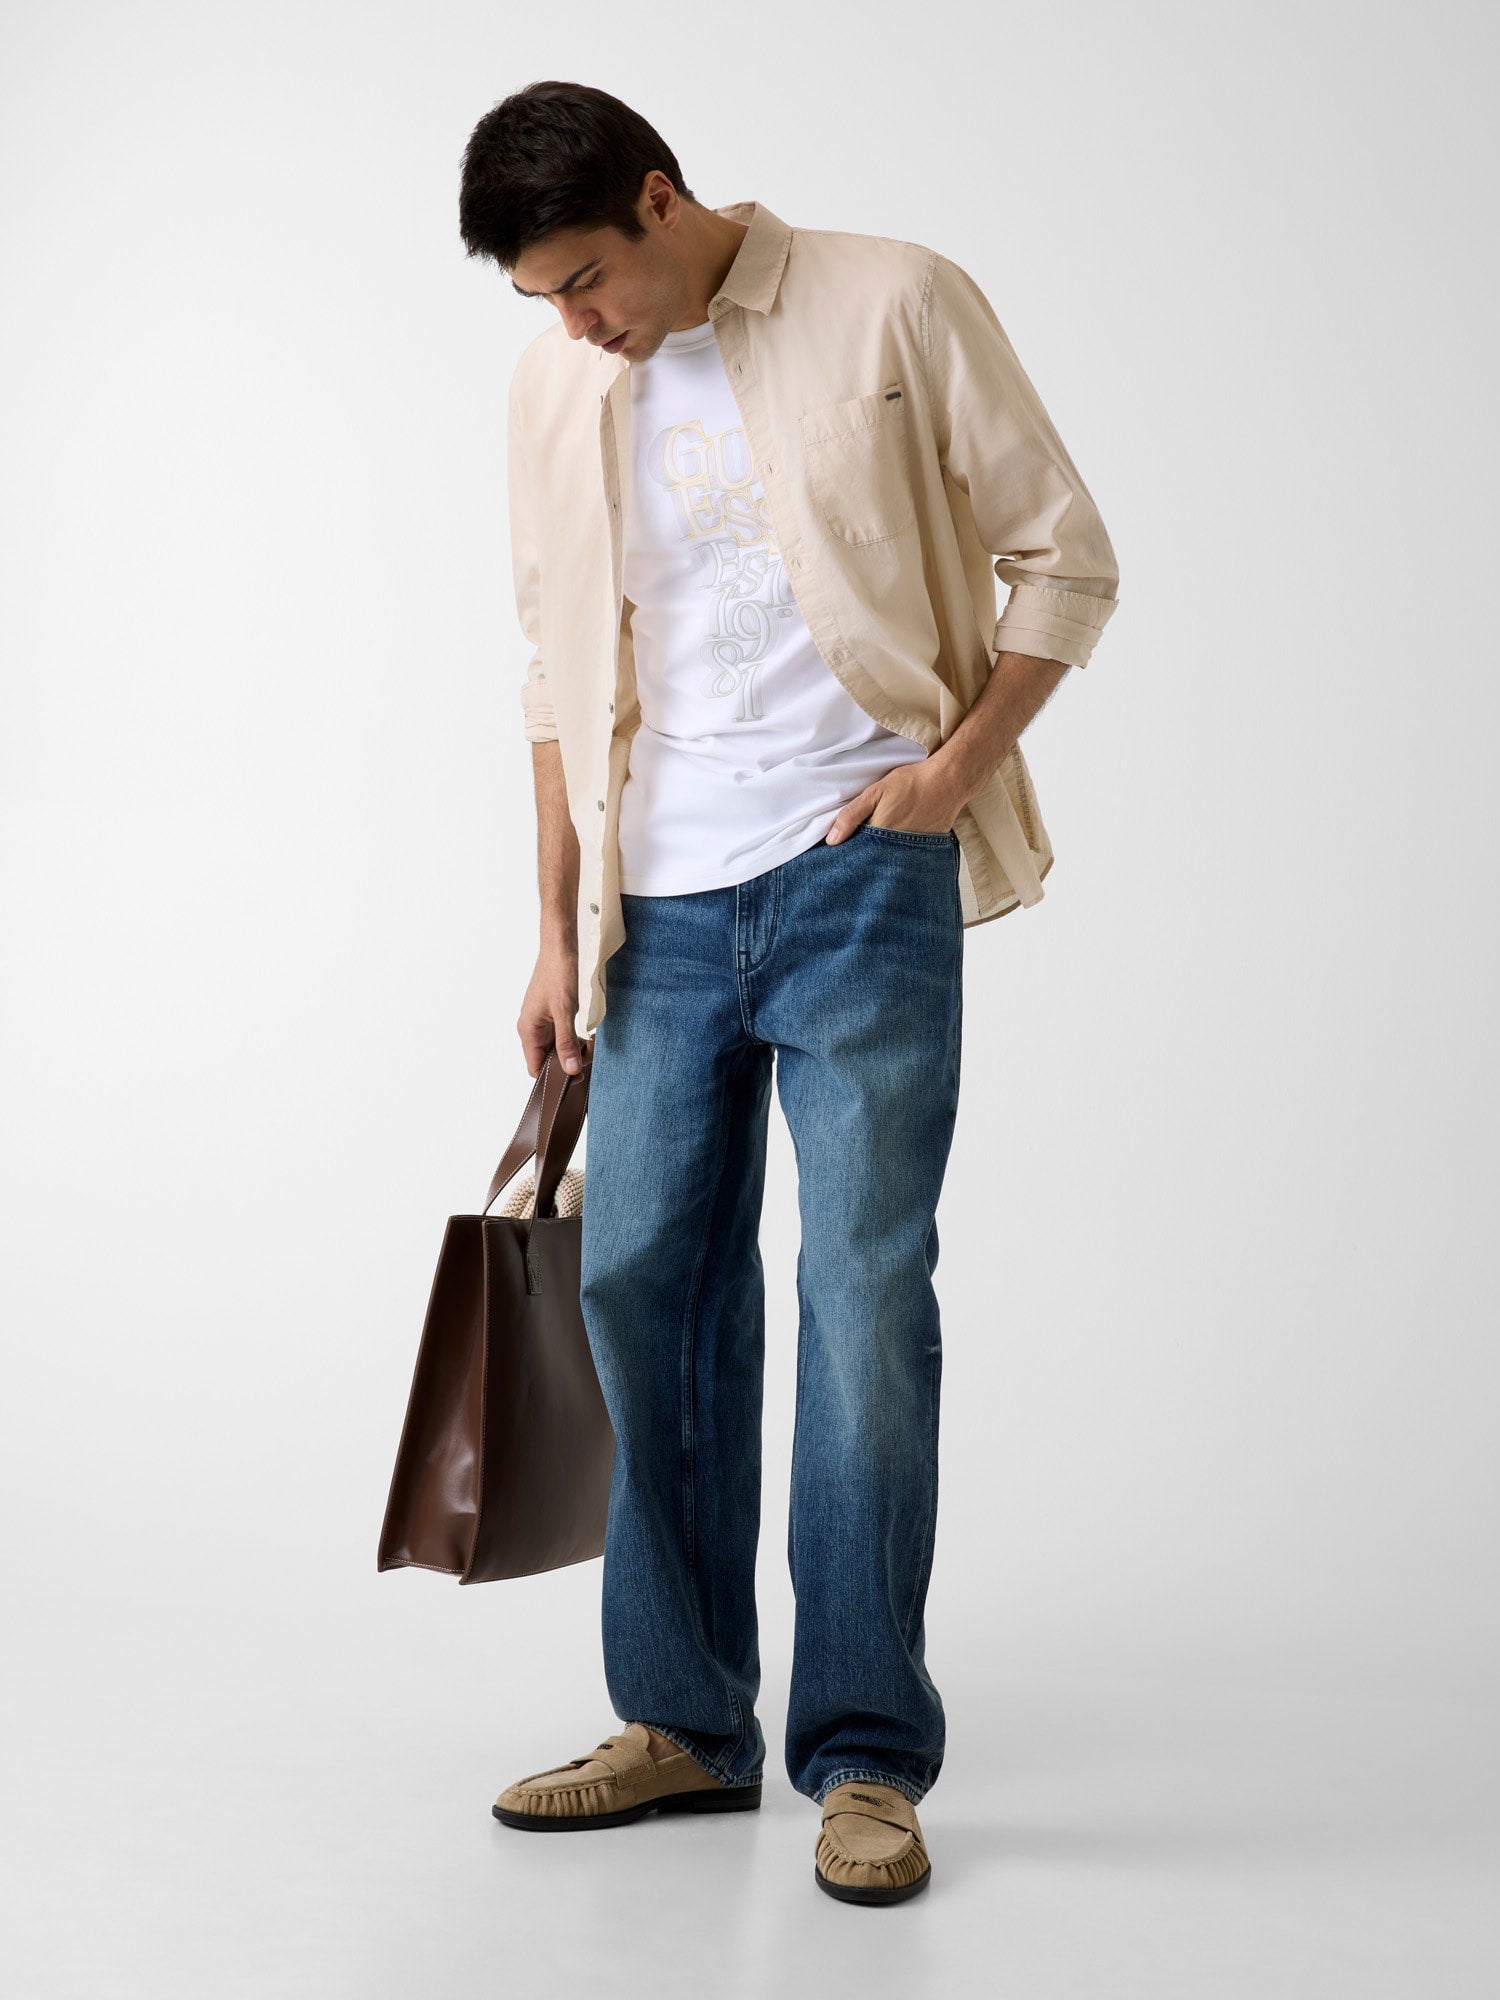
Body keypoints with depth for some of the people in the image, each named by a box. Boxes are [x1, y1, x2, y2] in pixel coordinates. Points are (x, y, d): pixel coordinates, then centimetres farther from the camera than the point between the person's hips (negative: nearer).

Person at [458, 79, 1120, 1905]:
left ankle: (866, 1756, 3)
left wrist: (958, 763, -11)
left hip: (860, 874, -5)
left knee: (863, 1290, -7)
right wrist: (558, 928, 12)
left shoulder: (894, 305, -3)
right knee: (641, 1280, 5)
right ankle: (686, 1722, 19)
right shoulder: (554, 393, 11)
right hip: (664, 899, 5)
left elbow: (1065, 555, 1)